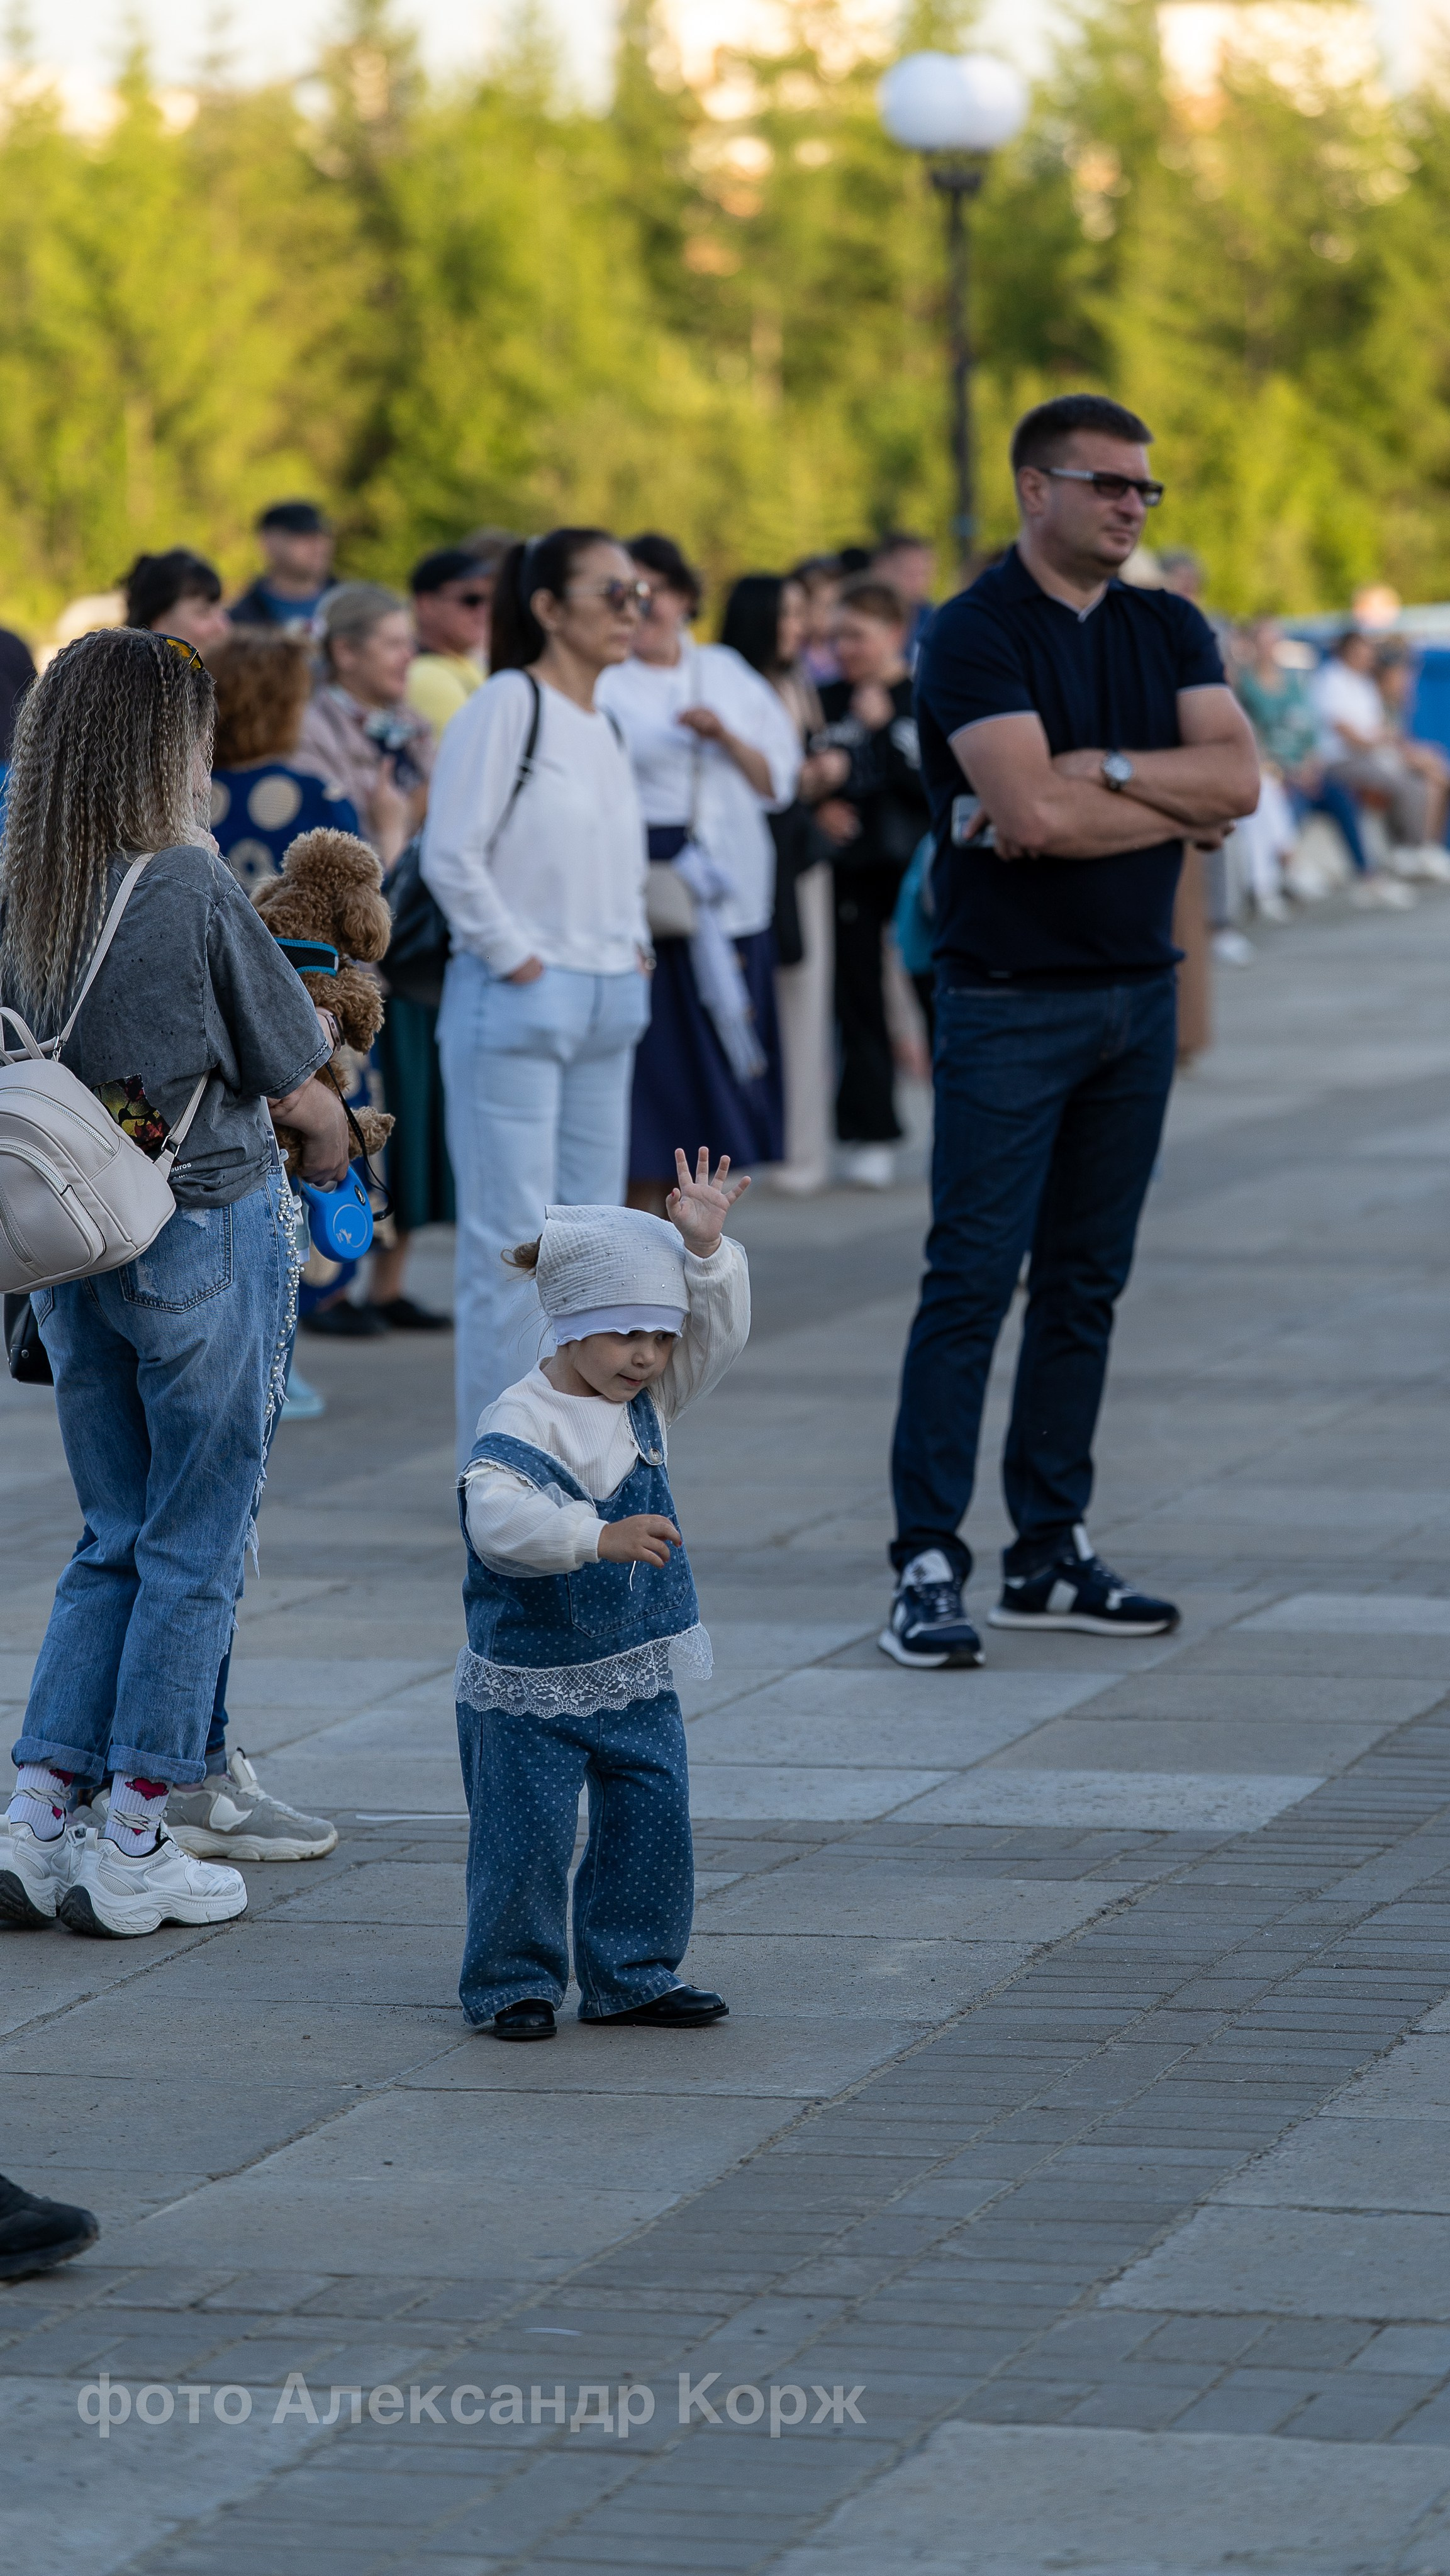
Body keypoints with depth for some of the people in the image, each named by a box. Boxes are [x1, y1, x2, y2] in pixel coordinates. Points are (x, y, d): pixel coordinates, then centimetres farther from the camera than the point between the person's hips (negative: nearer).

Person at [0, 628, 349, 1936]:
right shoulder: (193, 889, -16)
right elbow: (299, 1091, -8)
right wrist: (329, 1151, 15)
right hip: (206, 1232, -6)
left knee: (112, 1541, 16)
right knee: (195, 1544, 6)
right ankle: (133, 1851, 8)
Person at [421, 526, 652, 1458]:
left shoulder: (604, 726, 14)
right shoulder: (506, 707, -10)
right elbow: (452, 856, -16)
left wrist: (635, 950, 16)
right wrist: (516, 958, -14)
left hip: (605, 1009, 8)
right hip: (515, 1005, -8)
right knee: (511, 1239, -7)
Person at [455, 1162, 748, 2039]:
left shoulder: (648, 1401, 5)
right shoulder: (523, 1423, -19)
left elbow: (720, 1333, 2)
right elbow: (495, 1520, -33)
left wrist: (706, 1251, -14)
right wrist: (598, 1538, -43)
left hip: (638, 1678, 6)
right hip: (530, 1682, -6)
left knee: (652, 1823, 7)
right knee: (526, 1837, -1)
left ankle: (632, 1978, 20)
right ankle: (516, 1983, 14)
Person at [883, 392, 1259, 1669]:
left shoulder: (1170, 631, 10)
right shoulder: (977, 635, -10)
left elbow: (1238, 777, -5)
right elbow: (1035, 815, -22)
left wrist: (1098, 769, -16)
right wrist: (1173, 806, -9)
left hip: (1138, 989, 6)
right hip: (1010, 998, -6)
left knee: (1086, 1280, 9)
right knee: (972, 1278, -8)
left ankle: (1053, 1552, 15)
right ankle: (929, 1564, -6)